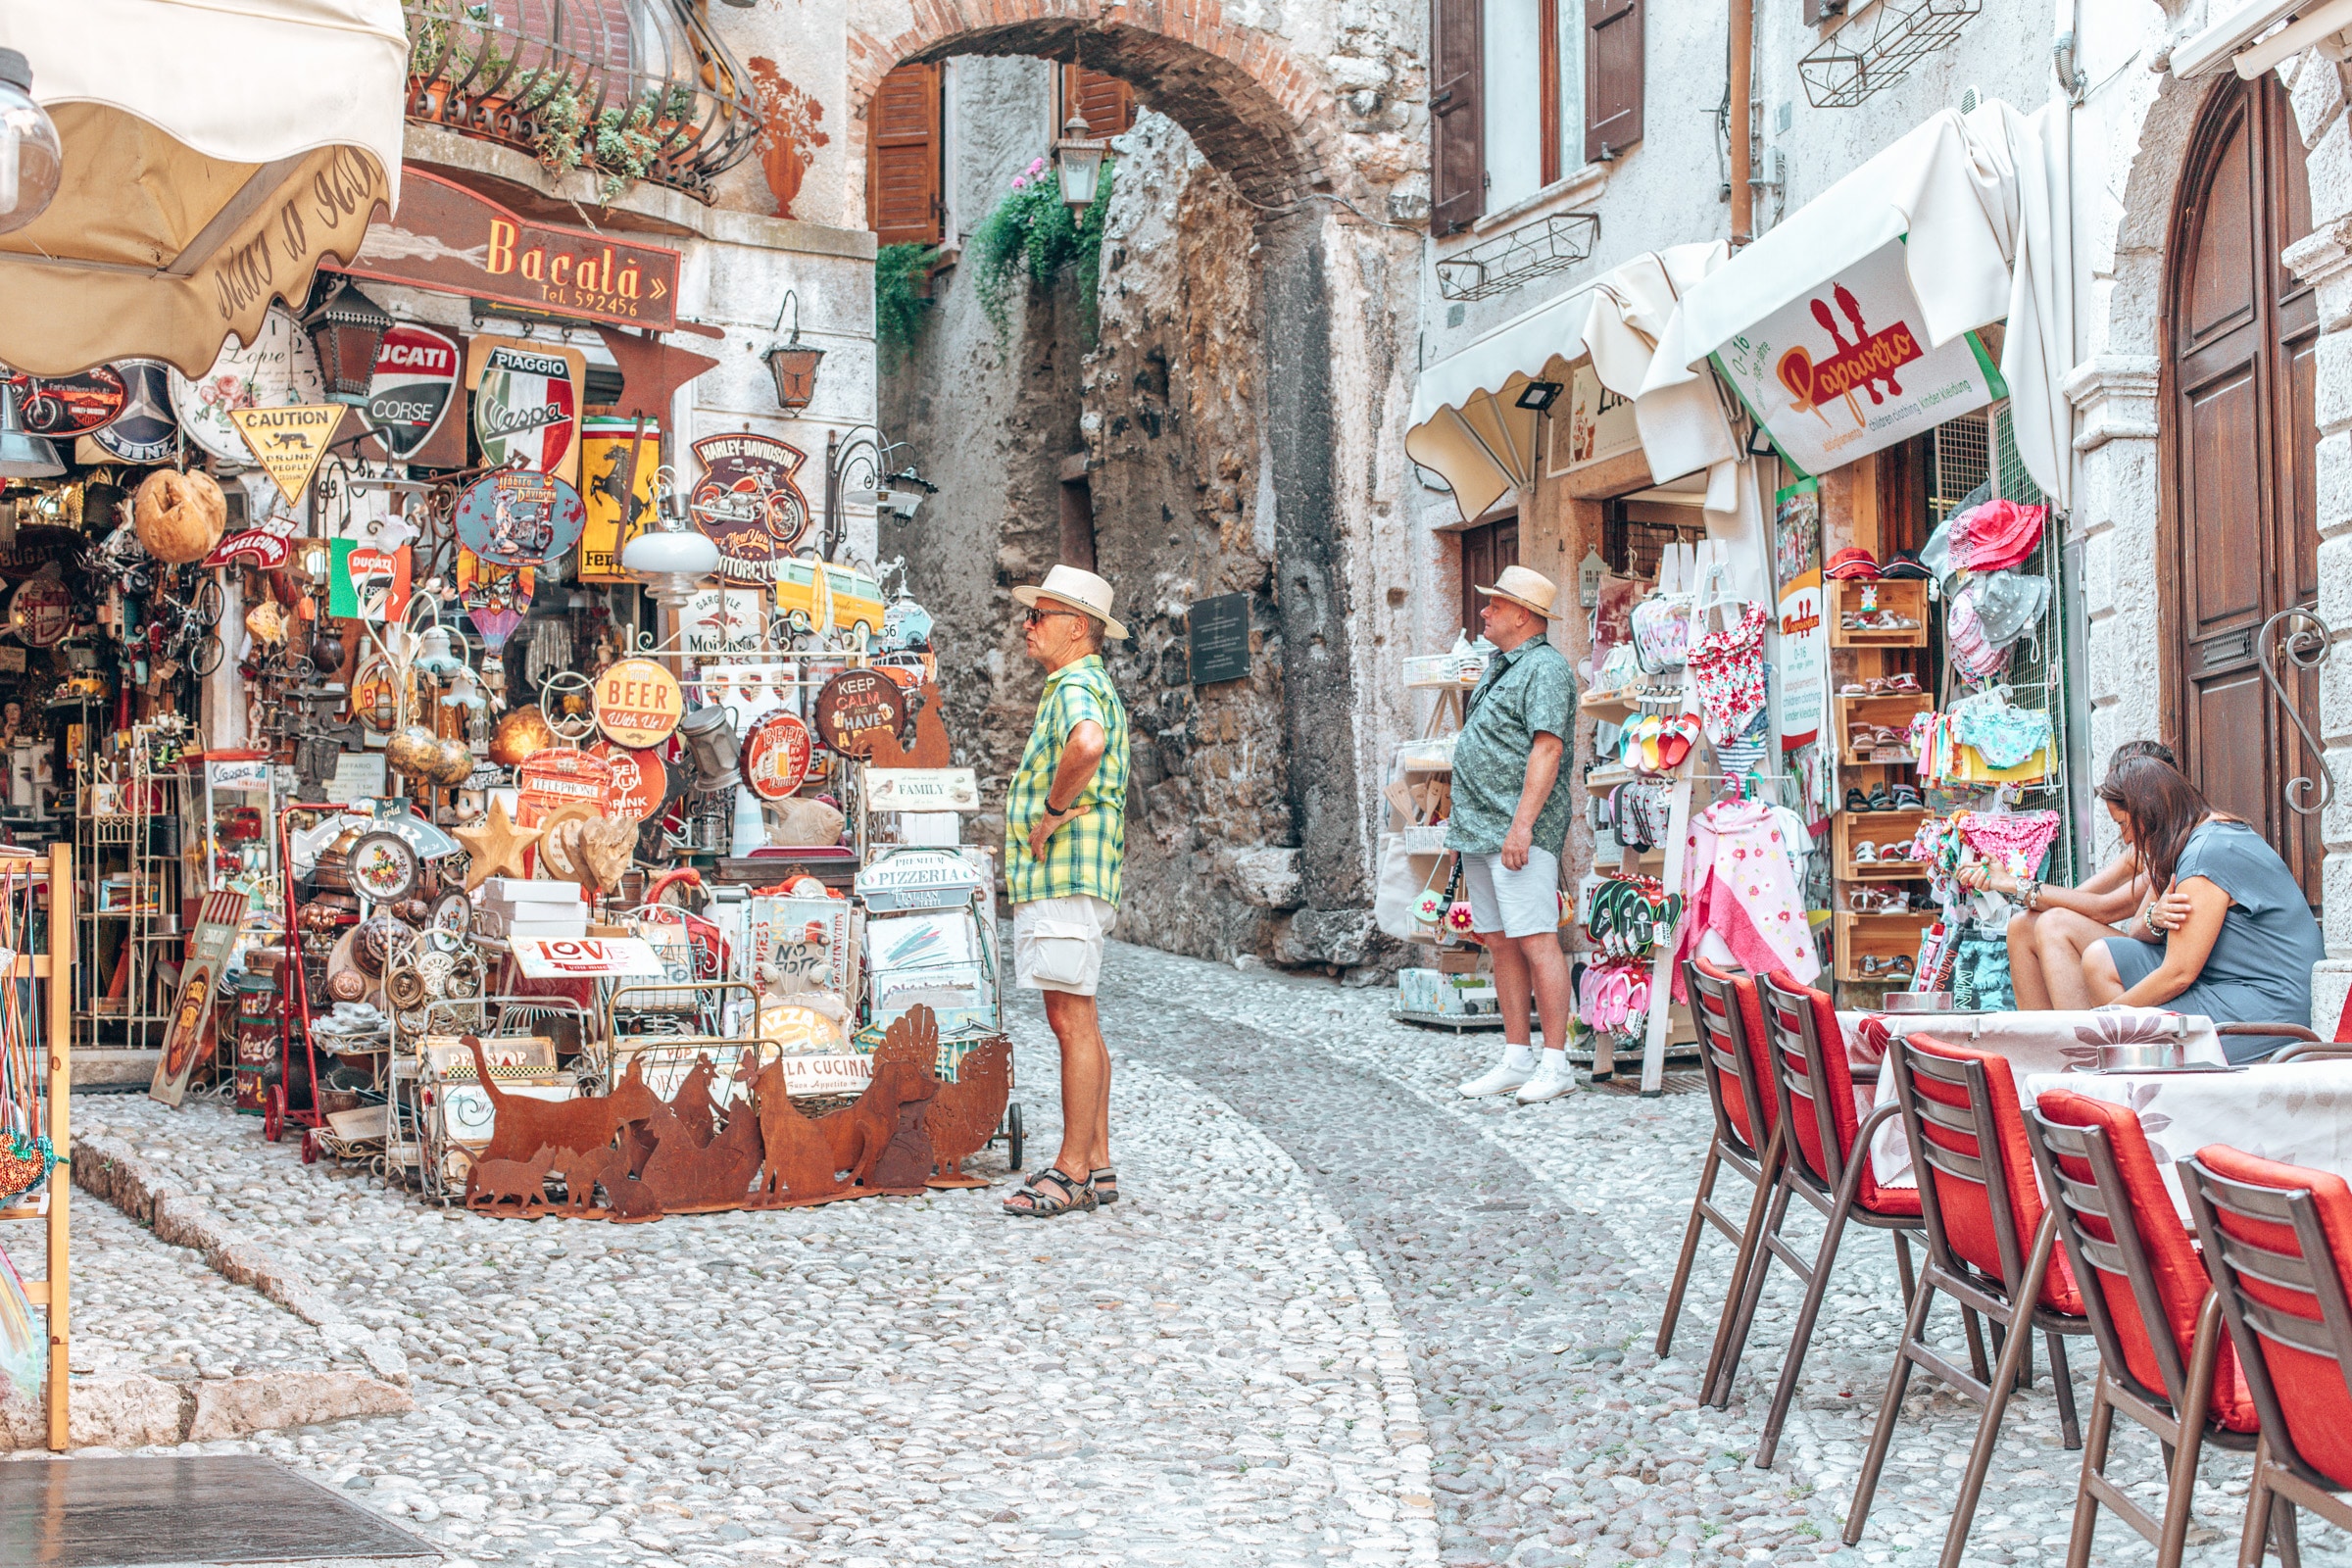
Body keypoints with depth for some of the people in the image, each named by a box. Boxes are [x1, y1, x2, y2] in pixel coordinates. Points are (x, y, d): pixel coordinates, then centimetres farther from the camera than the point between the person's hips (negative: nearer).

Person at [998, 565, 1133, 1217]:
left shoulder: (1076, 688, -13)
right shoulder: (1091, 687, 22)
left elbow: (1088, 744, -37)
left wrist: (1053, 810, -24)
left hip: (1064, 876, -11)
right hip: (1057, 881, 11)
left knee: (1072, 1021, -10)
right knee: (1079, 1024, 12)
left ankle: (1072, 1172, -9)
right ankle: (1097, 1166, 15)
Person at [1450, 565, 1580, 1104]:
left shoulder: (1544, 668, -10)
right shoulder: (1499, 666, 19)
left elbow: (1547, 748, -19)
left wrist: (1522, 823, -25)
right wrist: (1461, 823, 22)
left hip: (1520, 832, -10)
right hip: (1478, 831, 10)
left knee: (1535, 942, -10)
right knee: (1501, 943, 10)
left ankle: (1556, 1065, -8)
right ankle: (1517, 1059, 15)